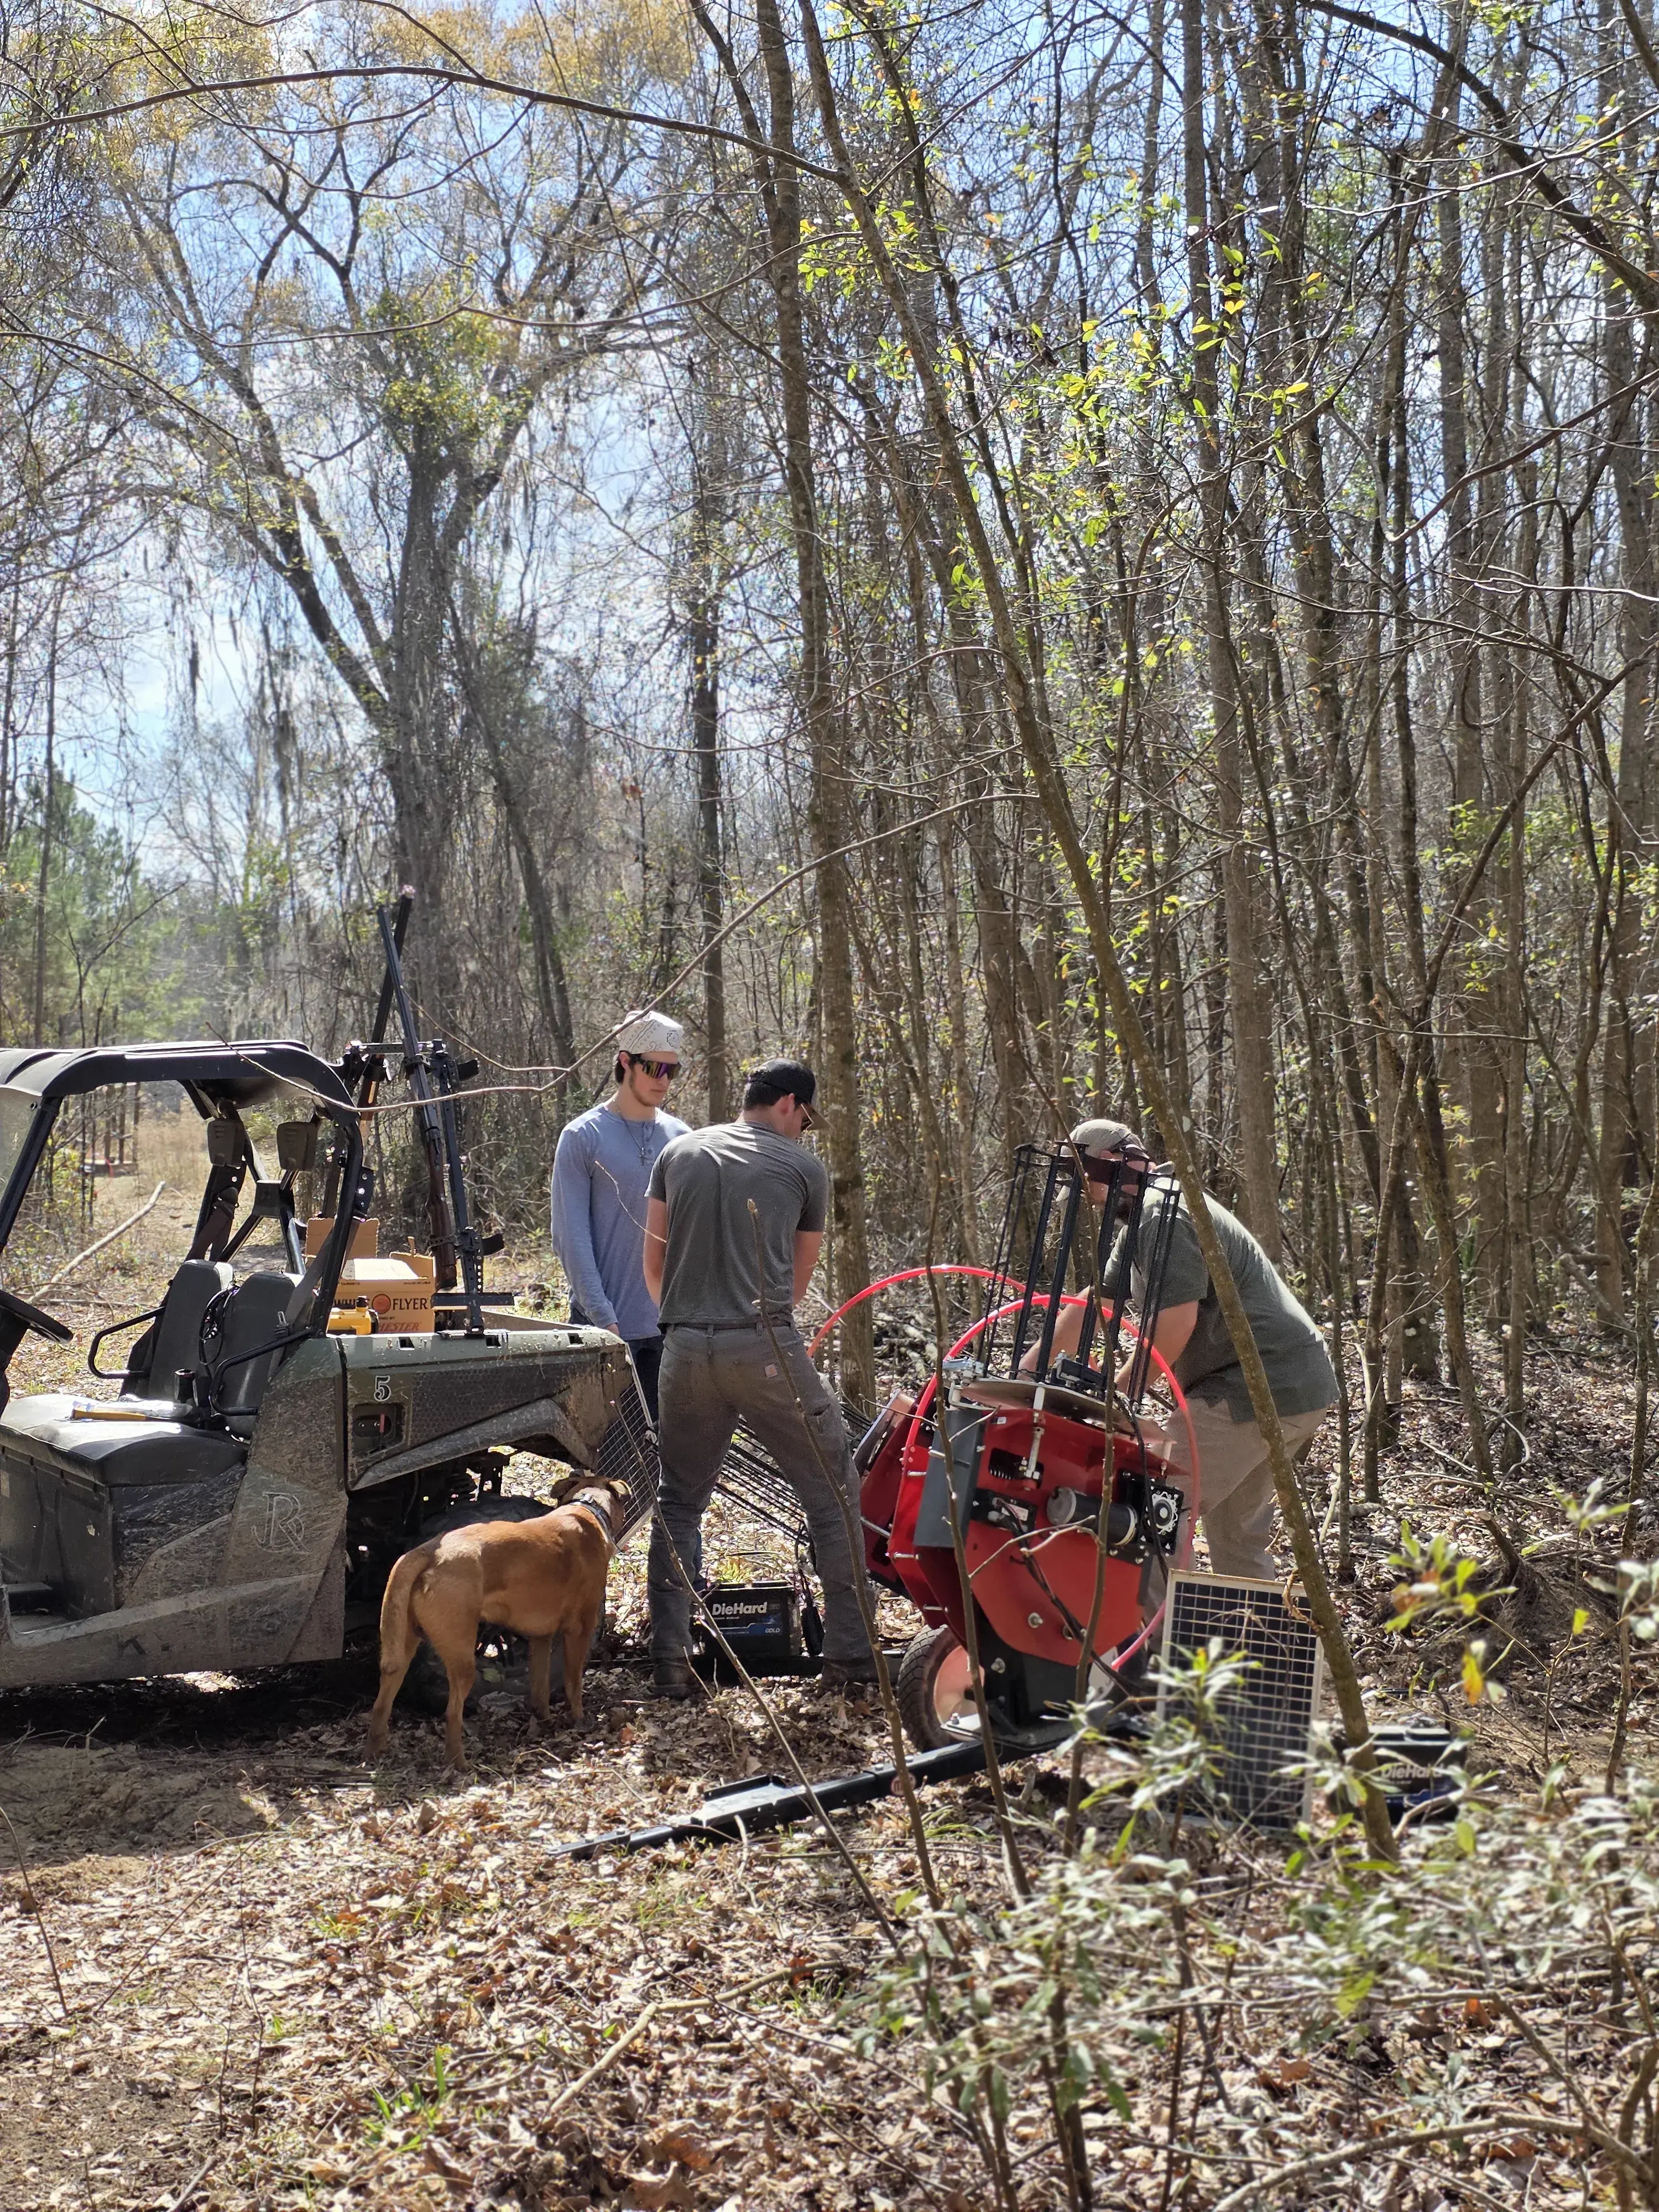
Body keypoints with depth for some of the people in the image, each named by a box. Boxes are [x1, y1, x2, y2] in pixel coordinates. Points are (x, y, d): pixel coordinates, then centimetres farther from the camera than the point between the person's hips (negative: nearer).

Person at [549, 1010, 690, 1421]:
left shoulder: (680, 1137, 9)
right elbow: (571, 1237, -7)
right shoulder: (583, 1137, -4)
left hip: (669, 1325, 4)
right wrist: (603, 1318, -13)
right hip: (606, 1327, -4)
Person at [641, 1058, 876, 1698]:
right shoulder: (804, 1169, 7)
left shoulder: (678, 1153, 15)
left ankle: (669, 1663, 11)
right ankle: (850, 1652, 10)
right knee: (833, 1491, 10)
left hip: (686, 1350, 3)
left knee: (679, 1502, 16)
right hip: (767, 1350, -3)